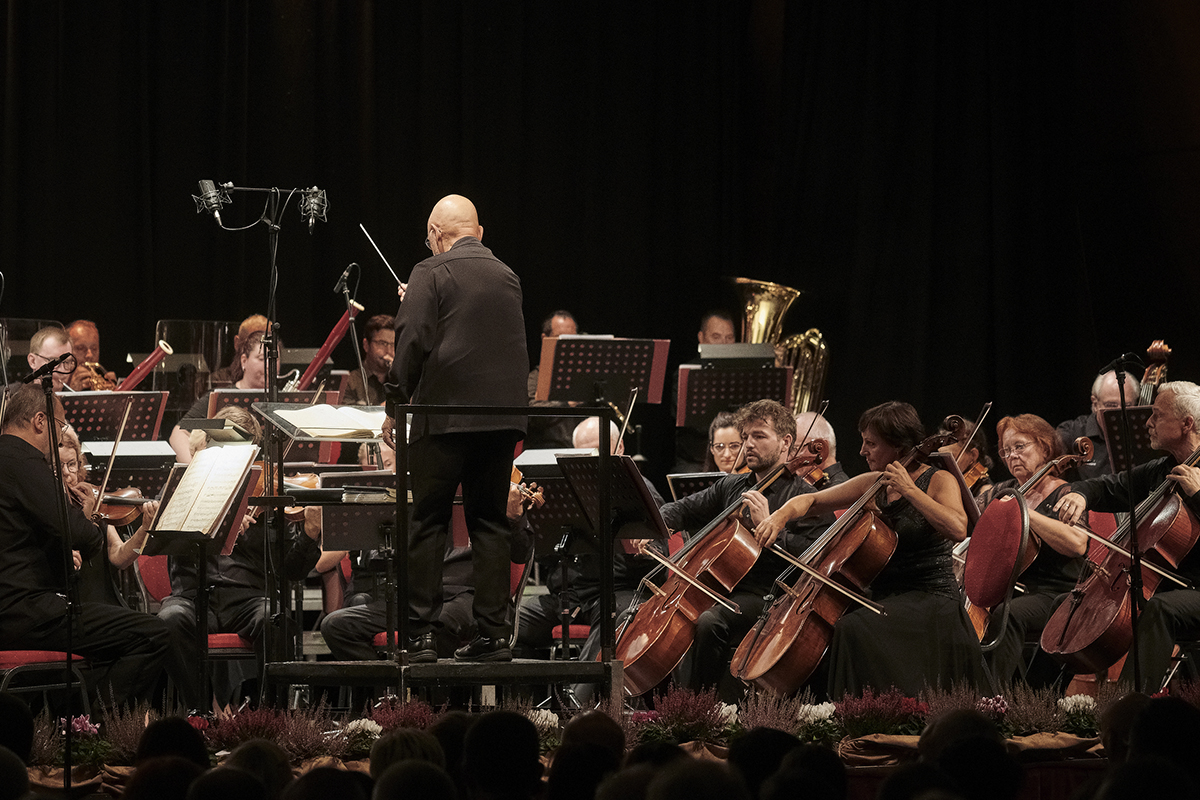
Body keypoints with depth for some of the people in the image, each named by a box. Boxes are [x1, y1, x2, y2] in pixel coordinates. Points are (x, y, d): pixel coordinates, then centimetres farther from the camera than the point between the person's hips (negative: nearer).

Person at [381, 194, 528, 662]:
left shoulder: (432, 275, -5)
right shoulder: (507, 277, 12)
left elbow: (412, 344, -11)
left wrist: (395, 407, -2)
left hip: (446, 413, -5)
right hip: (502, 414, 5)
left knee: (428, 523, 0)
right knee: (490, 522, 10)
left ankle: (420, 635, -3)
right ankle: (493, 633, 7)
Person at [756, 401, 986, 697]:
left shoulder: (938, 482, -6)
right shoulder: (872, 484, 11)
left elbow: (958, 529, -26)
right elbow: (810, 501, 18)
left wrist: (909, 490, -22)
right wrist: (780, 517, -3)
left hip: (929, 599, -7)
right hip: (885, 599, 7)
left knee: (853, 629, -30)